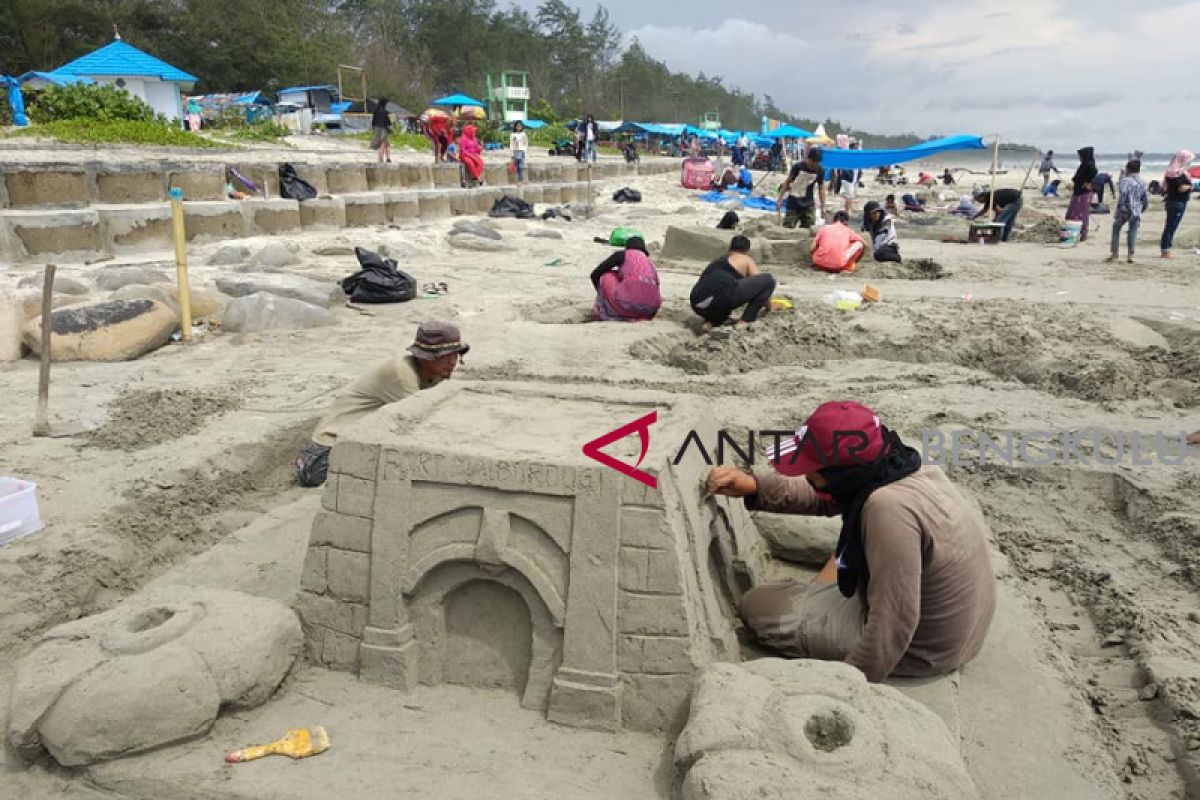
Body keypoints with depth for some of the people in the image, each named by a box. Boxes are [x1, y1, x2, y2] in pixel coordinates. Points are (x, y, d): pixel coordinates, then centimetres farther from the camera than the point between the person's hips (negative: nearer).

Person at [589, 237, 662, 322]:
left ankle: (603, 314, 18)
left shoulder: (622, 255, 13)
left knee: (605, 276, 21)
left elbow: (595, 274, 17)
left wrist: (601, 292, 37)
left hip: (627, 305, -5)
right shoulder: (651, 263, 26)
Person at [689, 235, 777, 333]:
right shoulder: (746, 259, 20)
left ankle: (710, 322, 10)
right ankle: (744, 322, 2)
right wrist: (768, 305, 41)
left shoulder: (718, 261, 36)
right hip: (722, 297, -7)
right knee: (768, 279, 9)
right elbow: (760, 283, 22)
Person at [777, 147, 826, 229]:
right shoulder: (798, 167, -13)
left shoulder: (820, 171, -6)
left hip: (808, 203, 2)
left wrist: (823, 206, 1)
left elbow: (821, 188, 4)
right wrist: (780, 199, -7)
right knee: (788, 226, -5)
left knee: (808, 227, -2)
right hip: (794, 200, -2)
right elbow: (787, 182, -4)